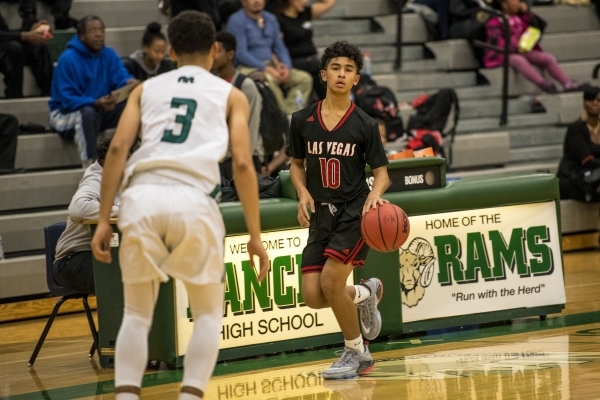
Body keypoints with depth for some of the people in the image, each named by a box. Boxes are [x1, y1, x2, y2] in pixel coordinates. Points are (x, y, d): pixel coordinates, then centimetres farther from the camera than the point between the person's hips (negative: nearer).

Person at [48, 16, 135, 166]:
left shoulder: (110, 55, 0)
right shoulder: (68, 59, -17)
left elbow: (122, 79, -11)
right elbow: (67, 99, -22)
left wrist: (129, 83, -37)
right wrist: (96, 103, -38)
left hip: (101, 110, 5)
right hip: (67, 113, -5)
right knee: (88, 112, -39)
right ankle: (90, 164, -36)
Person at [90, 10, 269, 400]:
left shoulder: (146, 89, 23)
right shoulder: (231, 95, 18)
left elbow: (118, 148, 9)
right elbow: (242, 165, 7)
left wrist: (104, 220, 9)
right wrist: (255, 236, 10)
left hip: (141, 195, 2)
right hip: (193, 198, -2)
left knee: (137, 313, 16)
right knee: (208, 313, 15)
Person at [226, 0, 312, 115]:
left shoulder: (271, 19, 15)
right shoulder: (236, 21, -6)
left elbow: (280, 48, 16)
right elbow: (240, 53, -14)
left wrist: (286, 67, -5)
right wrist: (266, 68, -20)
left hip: (269, 66, 7)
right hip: (247, 68, -7)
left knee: (304, 78, -11)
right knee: (269, 80, -38)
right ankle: (287, 114, -30)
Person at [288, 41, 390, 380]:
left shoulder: (364, 125, -5)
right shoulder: (302, 121, 3)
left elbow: (382, 173, -1)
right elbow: (297, 164, 15)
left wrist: (375, 194, -23)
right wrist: (304, 193, -4)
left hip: (354, 212, -4)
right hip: (321, 213, 4)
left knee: (330, 281, -19)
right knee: (313, 296, -6)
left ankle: (356, 353, 4)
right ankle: (365, 294, 28)